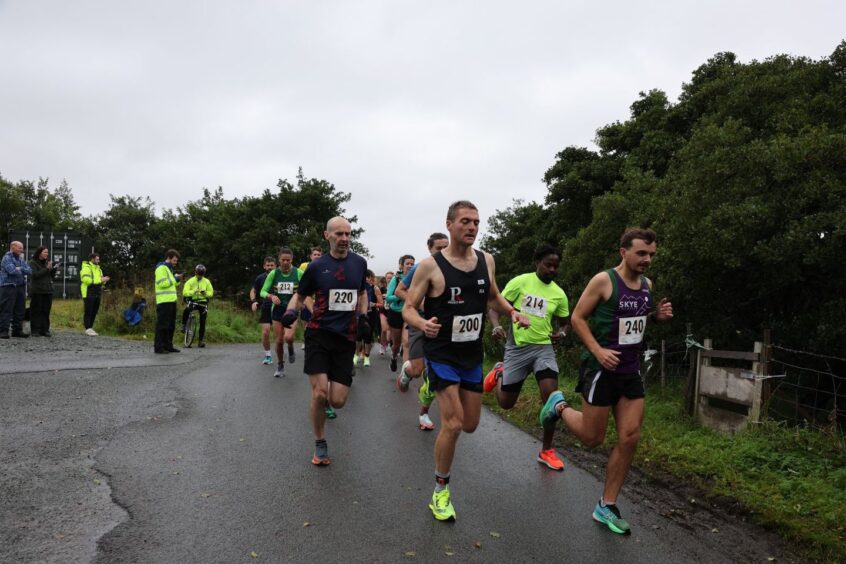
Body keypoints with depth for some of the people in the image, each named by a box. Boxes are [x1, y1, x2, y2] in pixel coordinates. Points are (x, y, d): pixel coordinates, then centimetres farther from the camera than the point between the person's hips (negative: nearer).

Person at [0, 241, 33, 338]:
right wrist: (22, 272, -2)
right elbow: (12, 270, -19)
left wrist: (20, 269, -10)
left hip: (20, 287, 7)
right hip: (8, 286, -7)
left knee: (20, 310, 8)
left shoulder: (21, 259, 18)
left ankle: (17, 330, 15)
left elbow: (29, 271, 6)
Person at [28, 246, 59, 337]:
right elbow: (35, 275, -14)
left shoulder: (47, 262, 16)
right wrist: (47, 269, -17)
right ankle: (35, 330, 2)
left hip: (48, 290, 5)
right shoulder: (33, 263, -1)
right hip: (37, 291, -5)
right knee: (36, 311, -2)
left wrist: (54, 270, -3)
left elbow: (51, 276, 16)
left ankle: (45, 330, 7)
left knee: (46, 311, 4)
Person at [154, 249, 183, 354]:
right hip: (164, 302, -10)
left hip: (171, 301, 10)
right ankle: (158, 347, -4)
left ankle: (168, 346, 18)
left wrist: (177, 280, 7)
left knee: (171, 325, 12)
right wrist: (174, 278, -12)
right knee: (162, 325, -8)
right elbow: (161, 283, -19)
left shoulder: (169, 268, 23)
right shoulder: (161, 268, -8)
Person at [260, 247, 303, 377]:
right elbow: (263, 292, -2)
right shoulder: (273, 274, -5)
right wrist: (271, 296, -22)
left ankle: (291, 348, 14)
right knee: (279, 341, 4)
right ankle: (280, 366, 26)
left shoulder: (299, 273, -9)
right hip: (277, 309, 2)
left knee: (288, 337, -23)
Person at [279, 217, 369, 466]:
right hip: (319, 333, -2)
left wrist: (363, 316, 7)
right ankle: (320, 444, 12)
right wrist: (291, 311, -10)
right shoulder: (317, 266, -1)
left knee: (337, 401, -4)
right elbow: (300, 295, 10)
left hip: (346, 338, 2)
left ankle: (324, 403, 36)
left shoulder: (359, 263, 6)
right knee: (319, 393, -13)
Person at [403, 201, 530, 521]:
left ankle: (434, 389, 45)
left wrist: (513, 312, -3)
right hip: (442, 354, -5)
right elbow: (409, 309, -10)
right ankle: (440, 491, 11)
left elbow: (493, 297, 17)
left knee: (470, 425, 13)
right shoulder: (430, 266, -14)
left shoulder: (486, 261, 1)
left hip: (472, 355, 5)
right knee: (453, 424, -11)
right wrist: (423, 324, -32)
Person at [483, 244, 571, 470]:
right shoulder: (520, 282, -6)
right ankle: (499, 373, 40)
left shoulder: (559, 294, 3)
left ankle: (546, 451, 3)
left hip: (543, 347, 2)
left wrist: (561, 333, -6)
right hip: (517, 347, -2)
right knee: (506, 403, 5)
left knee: (551, 396, -15)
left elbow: (565, 322, 17)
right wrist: (496, 325, -25)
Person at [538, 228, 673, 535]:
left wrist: (658, 314, 2)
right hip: (600, 368, -6)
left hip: (631, 371, 6)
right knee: (592, 438, 3)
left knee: (630, 438, 2)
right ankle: (559, 405, 33)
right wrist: (598, 351, -22)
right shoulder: (603, 281, -13)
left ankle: (606, 506, 15)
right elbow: (577, 318, -10)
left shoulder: (647, 284, 7)